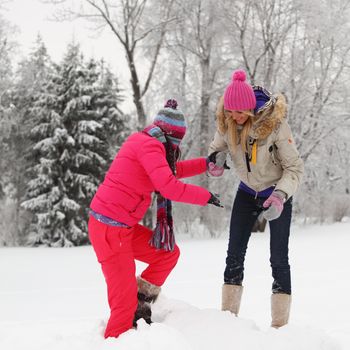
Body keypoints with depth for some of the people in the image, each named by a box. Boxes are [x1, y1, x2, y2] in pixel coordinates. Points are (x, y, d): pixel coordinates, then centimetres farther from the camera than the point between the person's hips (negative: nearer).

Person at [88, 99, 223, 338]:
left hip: (124, 227, 10)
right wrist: (205, 196, -12)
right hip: (109, 228, -10)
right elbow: (169, 187, -23)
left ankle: (141, 303, 19)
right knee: (125, 303, -6)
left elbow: (173, 170, 29)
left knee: (169, 253, 18)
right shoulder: (149, 145, -14)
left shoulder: (145, 143, 16)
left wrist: (206, 164, 21)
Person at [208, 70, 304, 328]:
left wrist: (280, 195, -40)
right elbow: (216, 149, 0)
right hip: (247, 193, 4)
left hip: (277, 195, -4)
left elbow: (295, 168, -24)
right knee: (235, 253, 3)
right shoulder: (227, 123, -15)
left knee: (278, 258, -5)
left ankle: (280, 325, 2)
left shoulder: (275, 124, -29)